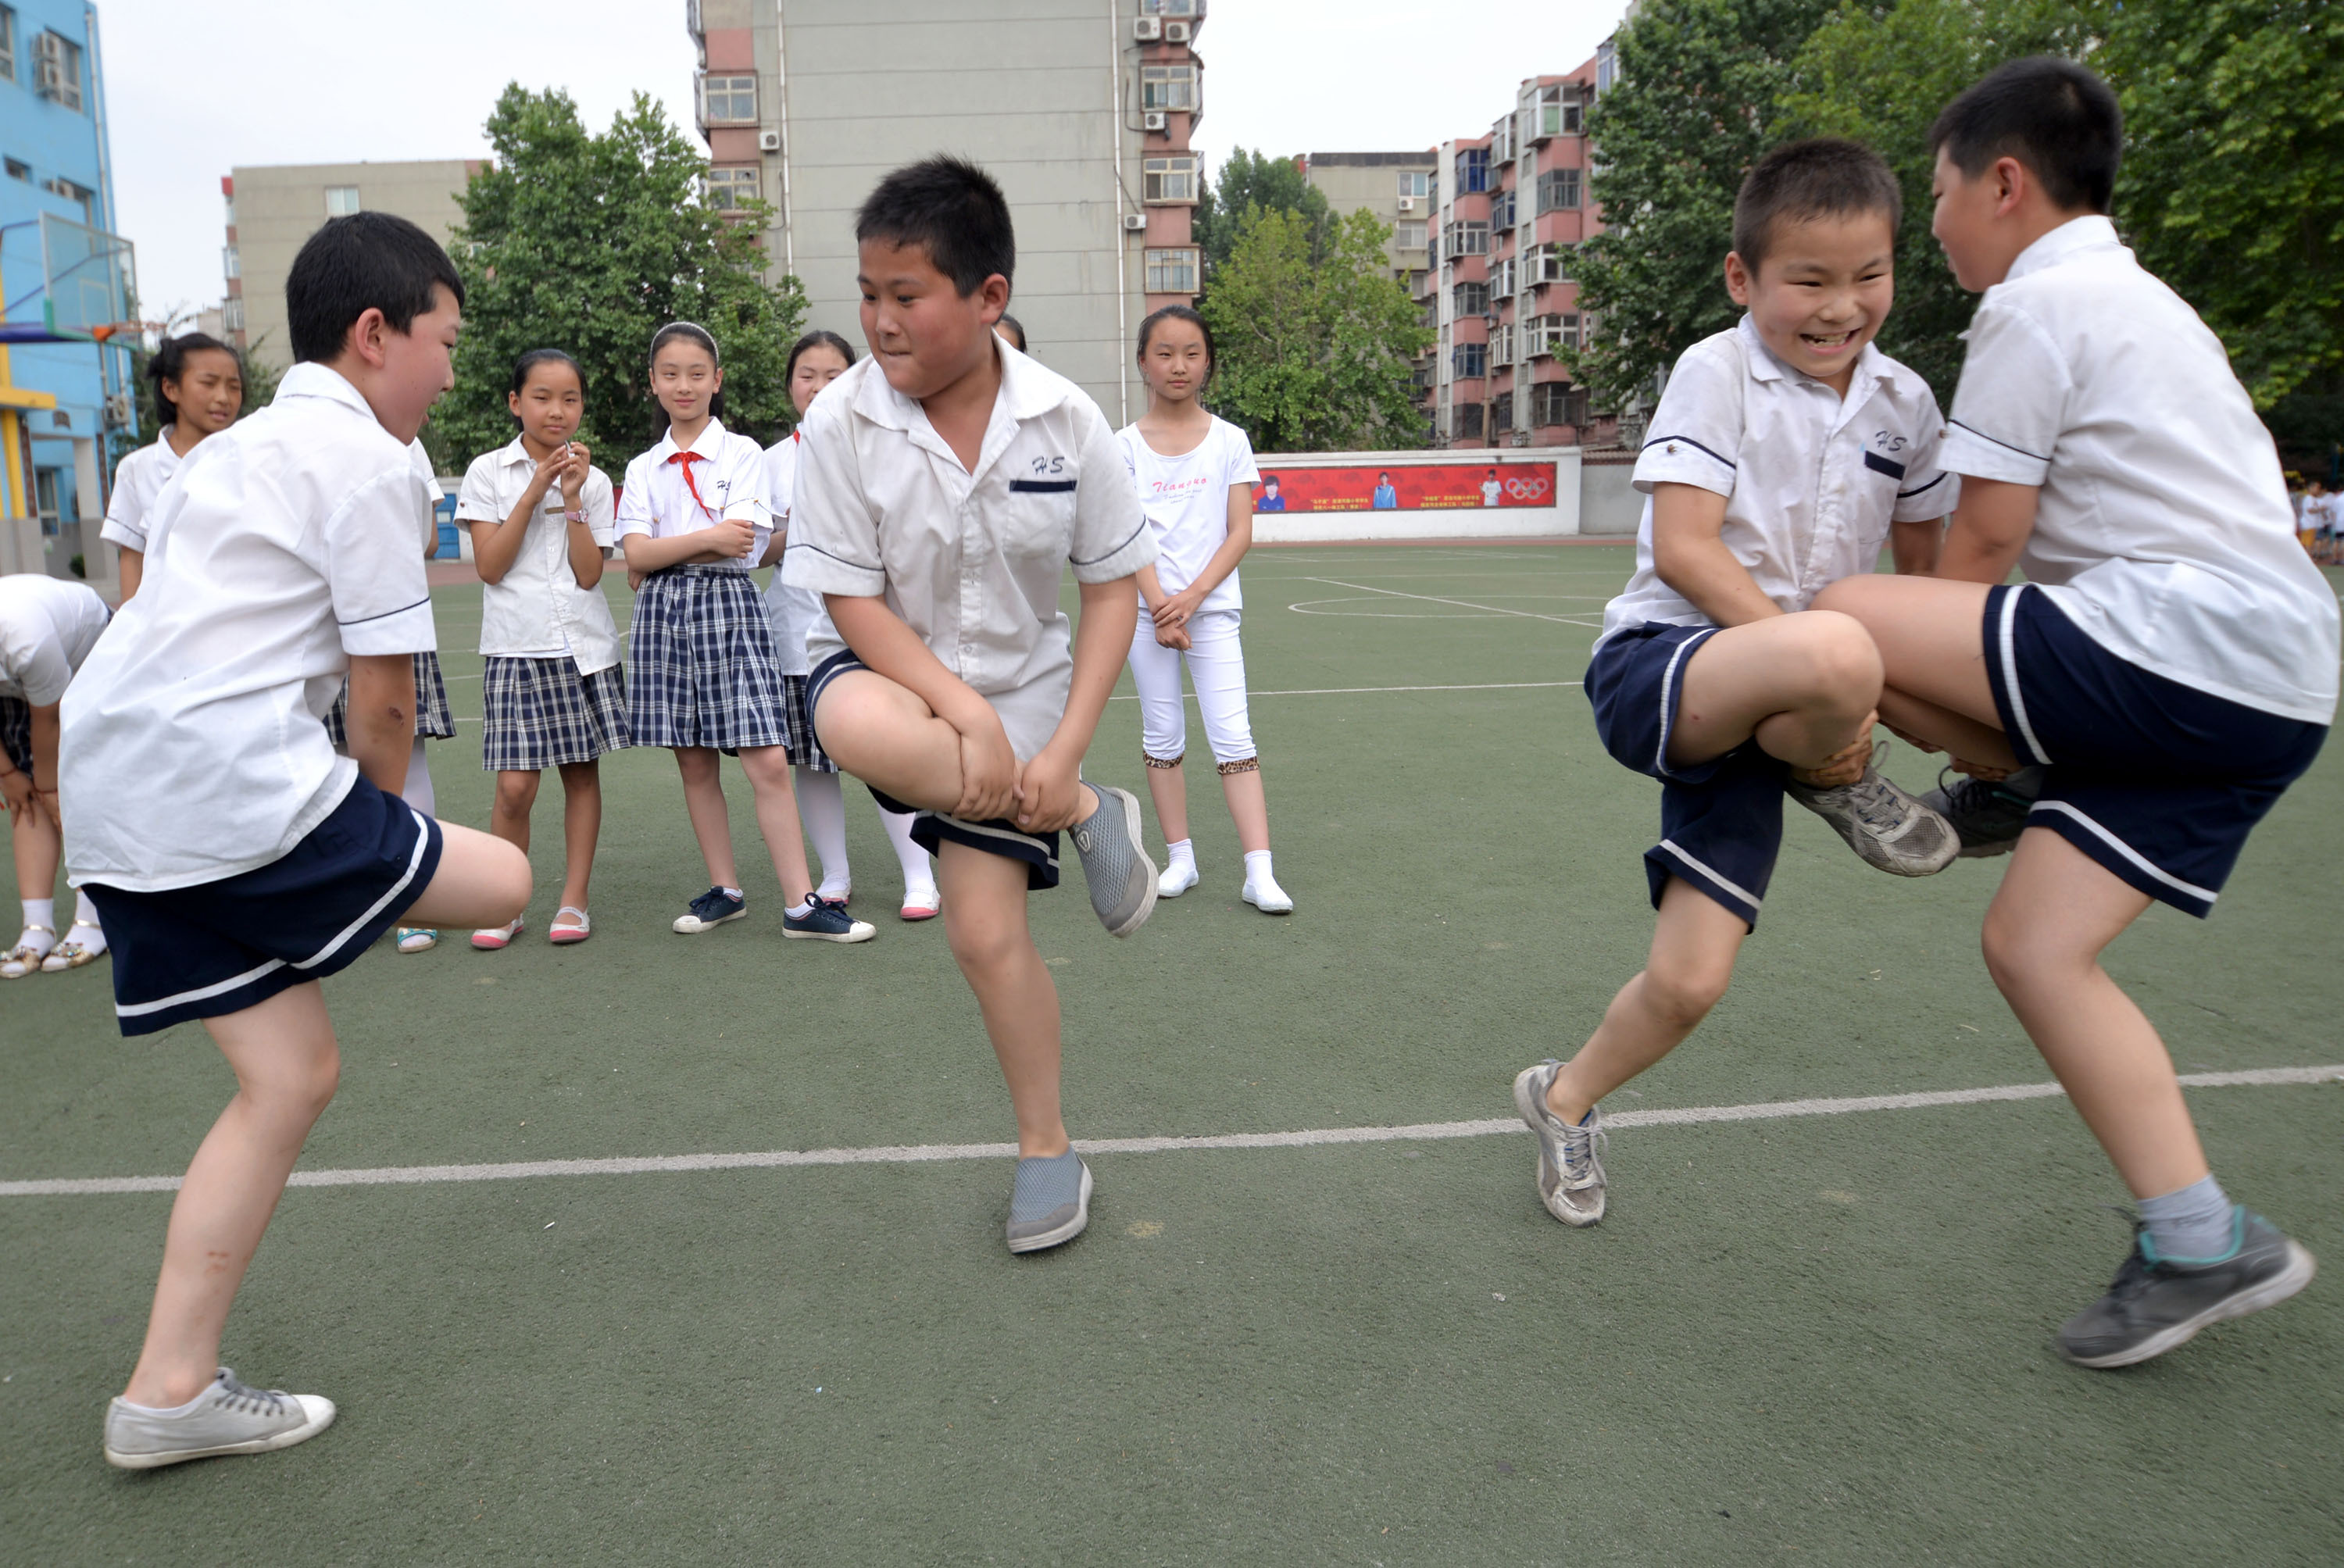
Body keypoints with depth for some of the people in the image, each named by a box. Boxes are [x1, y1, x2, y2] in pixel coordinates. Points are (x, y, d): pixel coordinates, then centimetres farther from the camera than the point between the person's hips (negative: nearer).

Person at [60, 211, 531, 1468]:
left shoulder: (236, 449, 25)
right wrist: (384, 825, 12)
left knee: (291, 1075, 13)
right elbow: (383, 693, -7)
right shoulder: (364, 457, -5)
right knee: (499, 883, 2)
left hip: (112, 796, 10)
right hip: (230, 787, -10)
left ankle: (170, 1390, 17)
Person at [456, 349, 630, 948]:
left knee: (582, 770, 5)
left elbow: (589, 574, -2)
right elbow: (489, 567, -6)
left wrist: (573, 499, -9)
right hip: (516, 645, -2)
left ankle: (574, 899, 14)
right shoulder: (489, 472, 2)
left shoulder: (592, 480, 7)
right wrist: (533, 494, -9)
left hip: (585, 644, 2)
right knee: (515, 784, -7)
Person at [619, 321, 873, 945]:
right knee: (694, 764, 8)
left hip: (729, 608, -4)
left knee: (768, 761, -9)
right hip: (663, 613, 4)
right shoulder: (643, 469, 12)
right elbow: (637, 555, -2)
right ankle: (725, 890, 21)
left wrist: (662, 553, -5)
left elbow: (742, 545, -10)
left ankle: (802, 904, -5)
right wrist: (708, 539, -13)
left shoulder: (743, 453, 2)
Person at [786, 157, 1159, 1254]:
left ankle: (1046, 1150, 19)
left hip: (1020, 689, 0)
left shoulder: (1063, 420, -12)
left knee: (986, 930, -5)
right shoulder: (843, 419, -15)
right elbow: (853, 600, -13)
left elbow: (1114, 586, -6)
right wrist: (968, 714, -25)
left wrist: (1062, 745, -15)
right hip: (888, 671, 0)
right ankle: (1085, 813, -13)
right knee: (855, 727, -38)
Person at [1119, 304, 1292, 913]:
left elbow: (1240, 532, -2)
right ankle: (1180, 859, 18)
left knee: (1233, 738, -7)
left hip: (1213, 606, -1)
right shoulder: (1126, 445, 3)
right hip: (1145, 607, 1)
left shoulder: (1230, 440, 4)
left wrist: (1191, 598, -13)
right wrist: (1160, 605, -15)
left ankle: (1259, 872, -8)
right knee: (1162, 736, 6)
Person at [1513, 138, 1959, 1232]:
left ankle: (1564, 1100, 28)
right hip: (1654, 664, -5)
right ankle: (1835, 783, -5)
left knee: (1691, 979, -1)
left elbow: (1925, 566, 21)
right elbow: (1682, 547, -17)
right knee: (1838, 657, -40)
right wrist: (1819, 663, -23)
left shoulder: (1905, 403, 10)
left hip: (1758, 717, 5)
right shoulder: (1717, 371, -6)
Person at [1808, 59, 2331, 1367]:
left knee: (1843, 626, -19)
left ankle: (1998, 787, 5)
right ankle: (2200, 1245, 9)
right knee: (2035, 946, 8)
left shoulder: (2037, 304, -5)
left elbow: (1987, 539, -7)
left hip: (2182, 644, -10)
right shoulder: (2137, 300, 26)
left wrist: (1935, 703, 8)